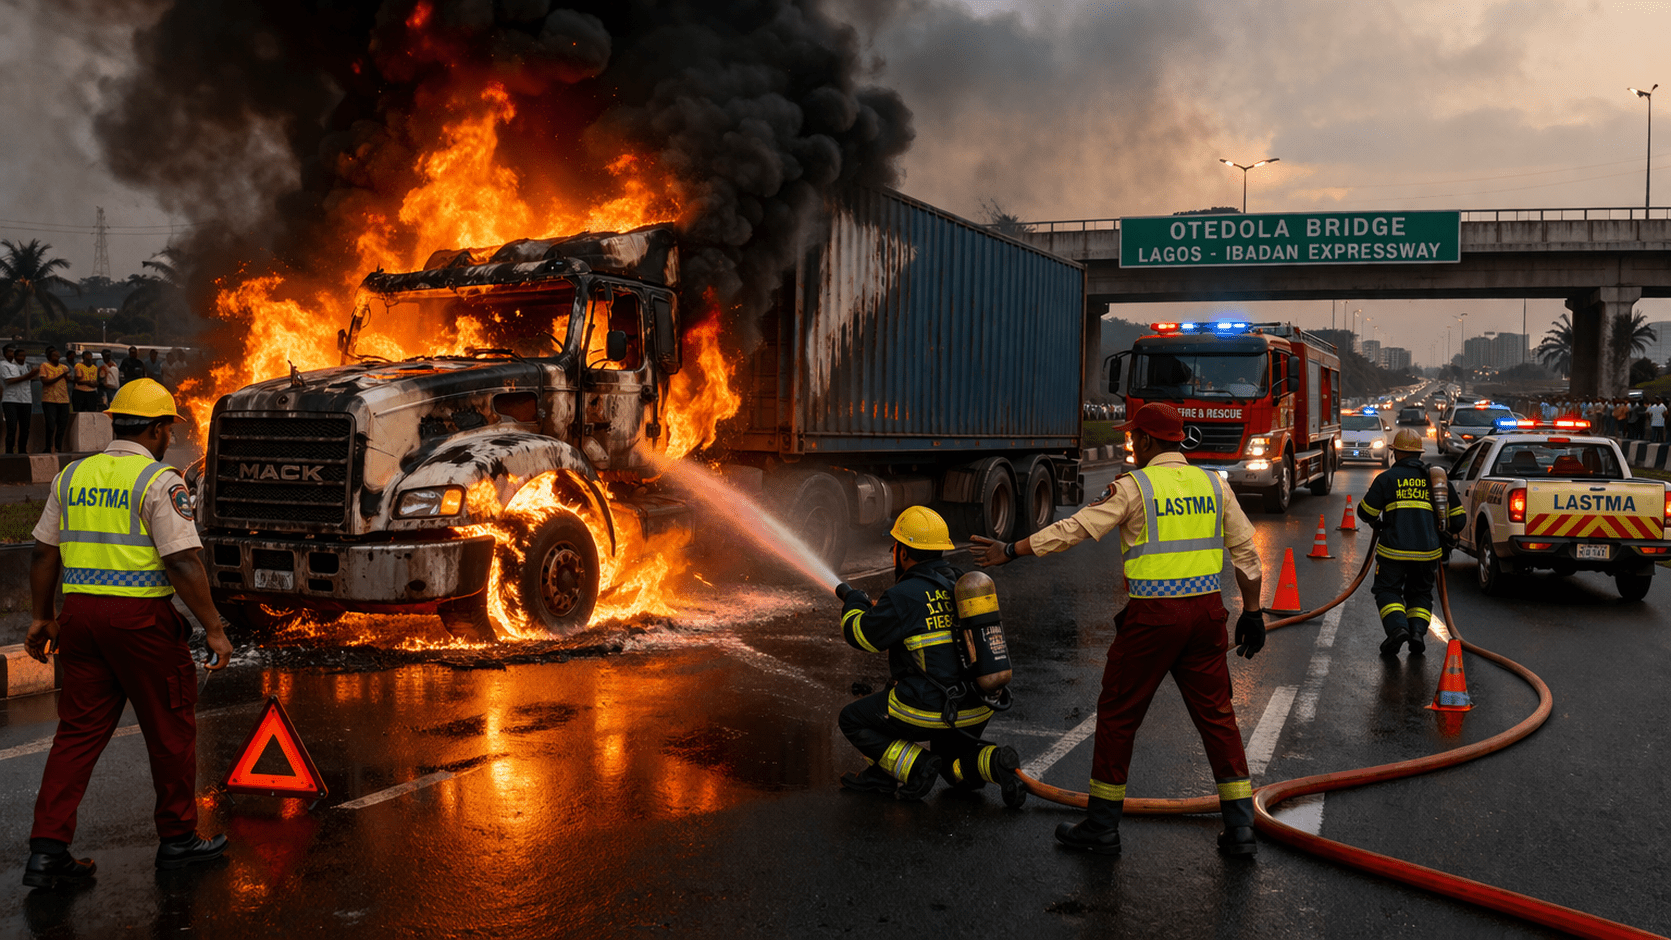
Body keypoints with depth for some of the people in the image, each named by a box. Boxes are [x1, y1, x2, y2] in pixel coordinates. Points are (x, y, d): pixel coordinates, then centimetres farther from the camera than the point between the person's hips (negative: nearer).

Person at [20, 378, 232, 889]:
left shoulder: (72, 476, 9)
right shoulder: (160, 482, -11)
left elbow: (44, 554, 14)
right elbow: (183, 564, -17)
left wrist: (42, 618, 23)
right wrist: (215, 629, -13)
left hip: (81, 613, 6)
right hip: (142, 618, -6)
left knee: (78, 731, 11)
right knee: (171, 730, 9)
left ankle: (47, 850, 6)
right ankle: (177, 839, 20)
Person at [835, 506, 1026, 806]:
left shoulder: (904, 597, -15)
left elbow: (861, 636, -3)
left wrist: (853, 603, 17)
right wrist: (876, 607, 30)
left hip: (931, 710, -7)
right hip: (980, 709, 7)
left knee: (853, 720, 12)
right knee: (952, 764, 30)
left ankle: (912, 767, -4)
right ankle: (994, 762, 0)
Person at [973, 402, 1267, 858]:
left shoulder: (1135, 486, -7)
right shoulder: (1213, 483, 9)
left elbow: (1074, 529, -10)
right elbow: (1245, 551, 10)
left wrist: (1011, 551, -4)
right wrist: (1252, 612, 16)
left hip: (1153, 615, -5)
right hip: (1206, 612, 5)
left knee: (1118, 714, 7)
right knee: (1216, 713, 13)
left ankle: (1102, 827, 14)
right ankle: (1240, 827, 13)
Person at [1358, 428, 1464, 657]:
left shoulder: (1387, 478, 0)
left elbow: (1366, 511, 4)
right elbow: (1458, 517, 13)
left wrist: (1376, 523, 26)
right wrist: (1444, 538, 30)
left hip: (1394, 549, -3)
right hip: (1428, 551, 3)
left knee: (1387, 590, 10)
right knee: (1420, 593, 20)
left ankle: (1397, 627, -13)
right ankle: (1418, 631, 0)